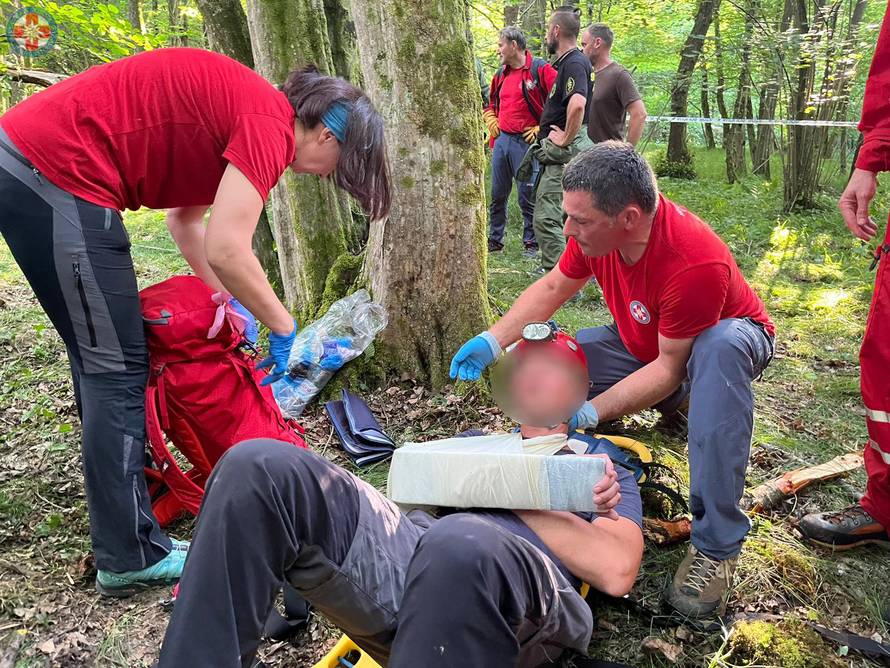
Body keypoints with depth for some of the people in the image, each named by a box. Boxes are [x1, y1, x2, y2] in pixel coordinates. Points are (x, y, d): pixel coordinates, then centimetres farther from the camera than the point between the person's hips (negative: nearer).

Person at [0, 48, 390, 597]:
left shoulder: (239, 108, 17)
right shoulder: (271, 122, -13)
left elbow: (186, 220, 23)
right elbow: (226, 250, -21)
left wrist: (231, 303, 20)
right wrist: (285, 328, -6)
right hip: (55, 174, -10)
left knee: (102, 362, 17)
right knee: (117, 368, -4)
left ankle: (121, 519, 31)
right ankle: (132, 558, 6)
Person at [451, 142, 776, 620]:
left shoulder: (695, 264, -38)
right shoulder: (597, 226, -20)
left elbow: (670, 368, -31)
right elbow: (553, 287, -4)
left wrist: (589, 413, -37)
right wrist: (492, 341, -16)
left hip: (725, 339, -6)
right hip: (644, 343, 6)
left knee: (719, 349, -43)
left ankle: (715, 545, -37)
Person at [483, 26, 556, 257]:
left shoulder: (540, 69, -8)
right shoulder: (501, 74, 16)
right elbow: (491, 103, 32)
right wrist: (491, 121, 13)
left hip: (525, 142, -7)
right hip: (501, 140, 7)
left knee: (527, 197, -1)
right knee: (497, 195, 11)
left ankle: (531, 243, 10)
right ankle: (495, 239, 22)